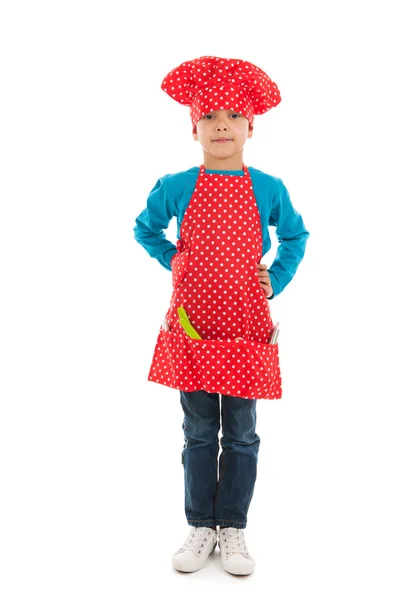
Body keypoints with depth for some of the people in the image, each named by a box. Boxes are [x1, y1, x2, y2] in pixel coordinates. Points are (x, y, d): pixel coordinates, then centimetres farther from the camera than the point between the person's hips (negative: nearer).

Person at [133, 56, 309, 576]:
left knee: (241, 435, 9)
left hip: (246, 328, 0)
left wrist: (276, 281, 4)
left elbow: (296, 236, 15)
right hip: (193, 327, 0)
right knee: (199, 432, 10)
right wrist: (174, 264, 5)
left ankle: (233, 528, 26)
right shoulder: (175, 188, -2)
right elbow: (145, 230, 16)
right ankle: (200, 528, 26)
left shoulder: (269, 189, -2)